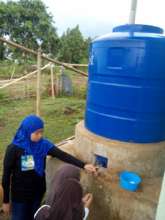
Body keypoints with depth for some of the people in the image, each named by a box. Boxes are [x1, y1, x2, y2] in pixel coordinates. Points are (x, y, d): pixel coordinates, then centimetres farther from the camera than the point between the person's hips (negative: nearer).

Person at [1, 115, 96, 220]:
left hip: (38, 192, 3)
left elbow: (63, 155, -21)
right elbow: (6, 175, -12)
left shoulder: (44, 144, -12)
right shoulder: (14, 149, -21)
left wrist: (84, 165, -31)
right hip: (19, 195, -3)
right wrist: (6, 201, -5)